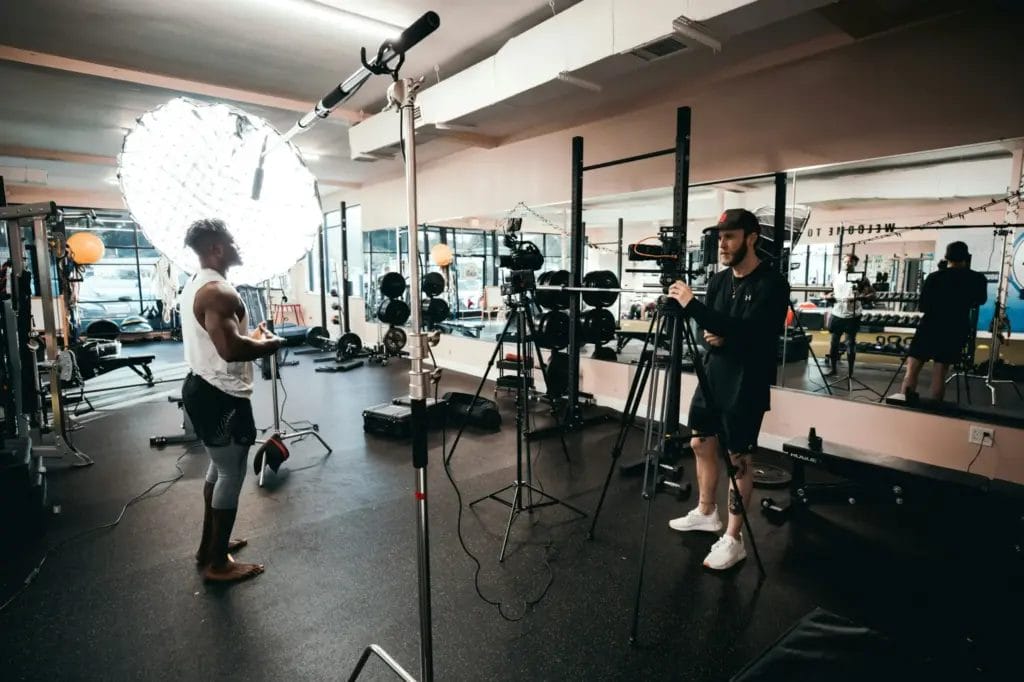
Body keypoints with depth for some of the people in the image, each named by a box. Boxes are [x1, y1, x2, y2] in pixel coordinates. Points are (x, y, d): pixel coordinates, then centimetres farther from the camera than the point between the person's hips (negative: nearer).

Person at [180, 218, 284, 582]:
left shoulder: (195, 285, 13)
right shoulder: (218, 292, -22)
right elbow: (230, 348, -32)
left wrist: (252, 337, 11)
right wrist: (269, 344, -15)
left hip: (203, 387, 11)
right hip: (221, 396, -11)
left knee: (220, 467, 22)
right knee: (232, 474, 1)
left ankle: (209, 546, 35)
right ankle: (218, 563, 14)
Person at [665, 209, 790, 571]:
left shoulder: (772, 284, -14)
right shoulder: (718, 280, 7)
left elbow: (747, 332, -27)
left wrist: (692, 304, -30)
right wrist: (709, 335, -9)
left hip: (745, 386, -7)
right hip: (711, 376, 8)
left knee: (739, 459, 1)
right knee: (701, 443, 16)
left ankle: (734, 540, 15)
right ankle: (706, 512, 37)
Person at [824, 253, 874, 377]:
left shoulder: (860, 278, -4)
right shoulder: (836, 276, 8)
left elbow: (872, 294, -8)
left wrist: (858, 298, -24)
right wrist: (828, 296, -2)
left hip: (852, 315, -4)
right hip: (836, 314, 4)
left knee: (850, 343, 3)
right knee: (834, 341, 8)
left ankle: (850, 371, 12)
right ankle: (833, 369, 19)